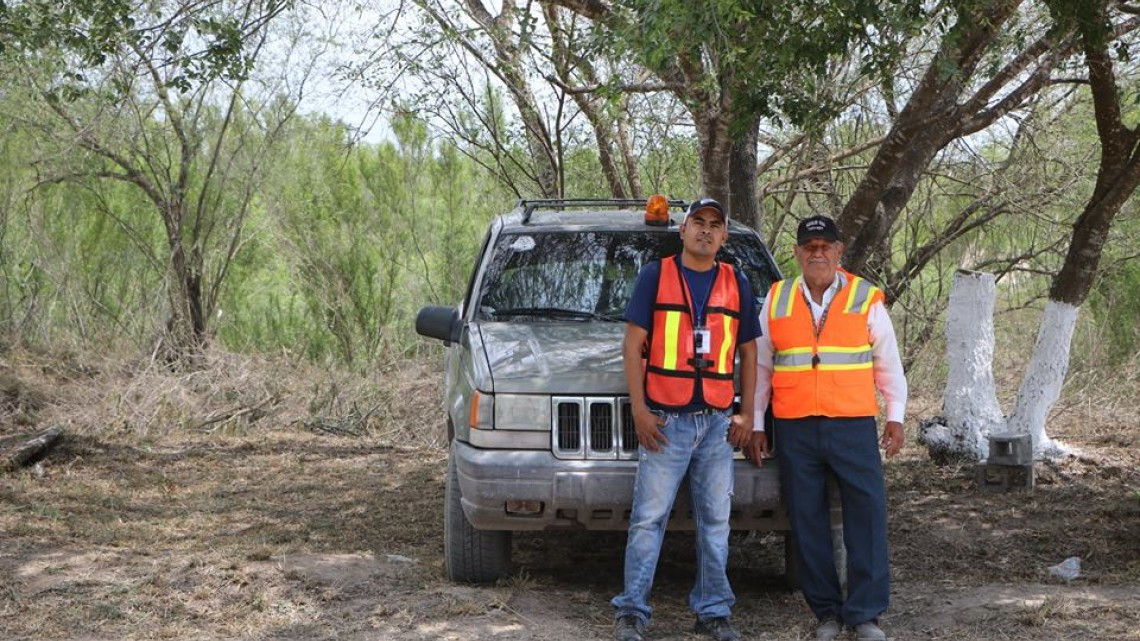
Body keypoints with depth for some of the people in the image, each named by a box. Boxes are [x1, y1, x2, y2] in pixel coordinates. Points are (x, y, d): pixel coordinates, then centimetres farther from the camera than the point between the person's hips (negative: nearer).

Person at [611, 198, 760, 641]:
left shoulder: (737, 285, 13)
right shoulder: (655, 276, 3)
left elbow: (747, 351, 15)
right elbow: (633, 344, 1)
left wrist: (747, 413, 7)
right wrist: (638, 408, -7)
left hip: (718, 422, 3)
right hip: (665, 420, -3)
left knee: (715, 521, 7)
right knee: (649, 518, -4)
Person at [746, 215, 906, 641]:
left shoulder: (865, 298, 5)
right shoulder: (776, 300, 9)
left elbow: (888, 363, 10)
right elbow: (760, 366, 14)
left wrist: (895, 415, 3)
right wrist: (755, 425, 10)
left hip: (853, 425, -1)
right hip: (794, 429, 2)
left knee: (867, 515, -5)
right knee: (808, 522, 5)